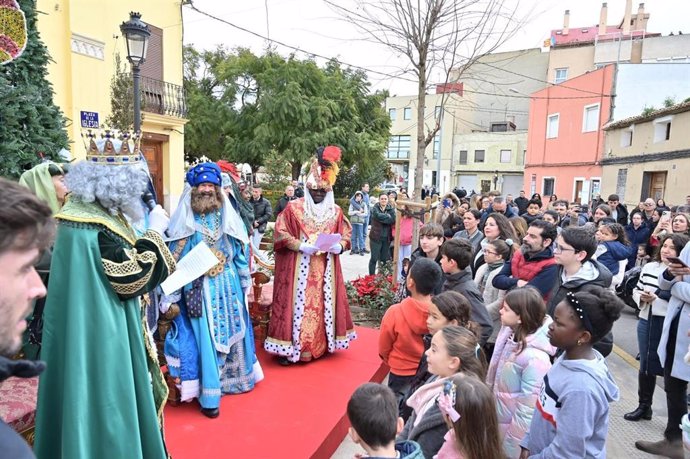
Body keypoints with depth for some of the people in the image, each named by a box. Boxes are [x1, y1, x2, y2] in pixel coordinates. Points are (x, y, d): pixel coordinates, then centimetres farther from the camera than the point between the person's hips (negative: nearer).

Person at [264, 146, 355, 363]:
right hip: (299, 268, -4)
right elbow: (281, 233, -8)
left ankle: (322, 344, 24)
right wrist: (301, 246, -20)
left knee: (323, 305, 10)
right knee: (297, 304, -2)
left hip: (325, 270, 4)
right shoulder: (294, 208, -4)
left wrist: (339, 246, -11)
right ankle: (289, 348, 8)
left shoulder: (335, 211, 8)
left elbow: (346, 233, 11)